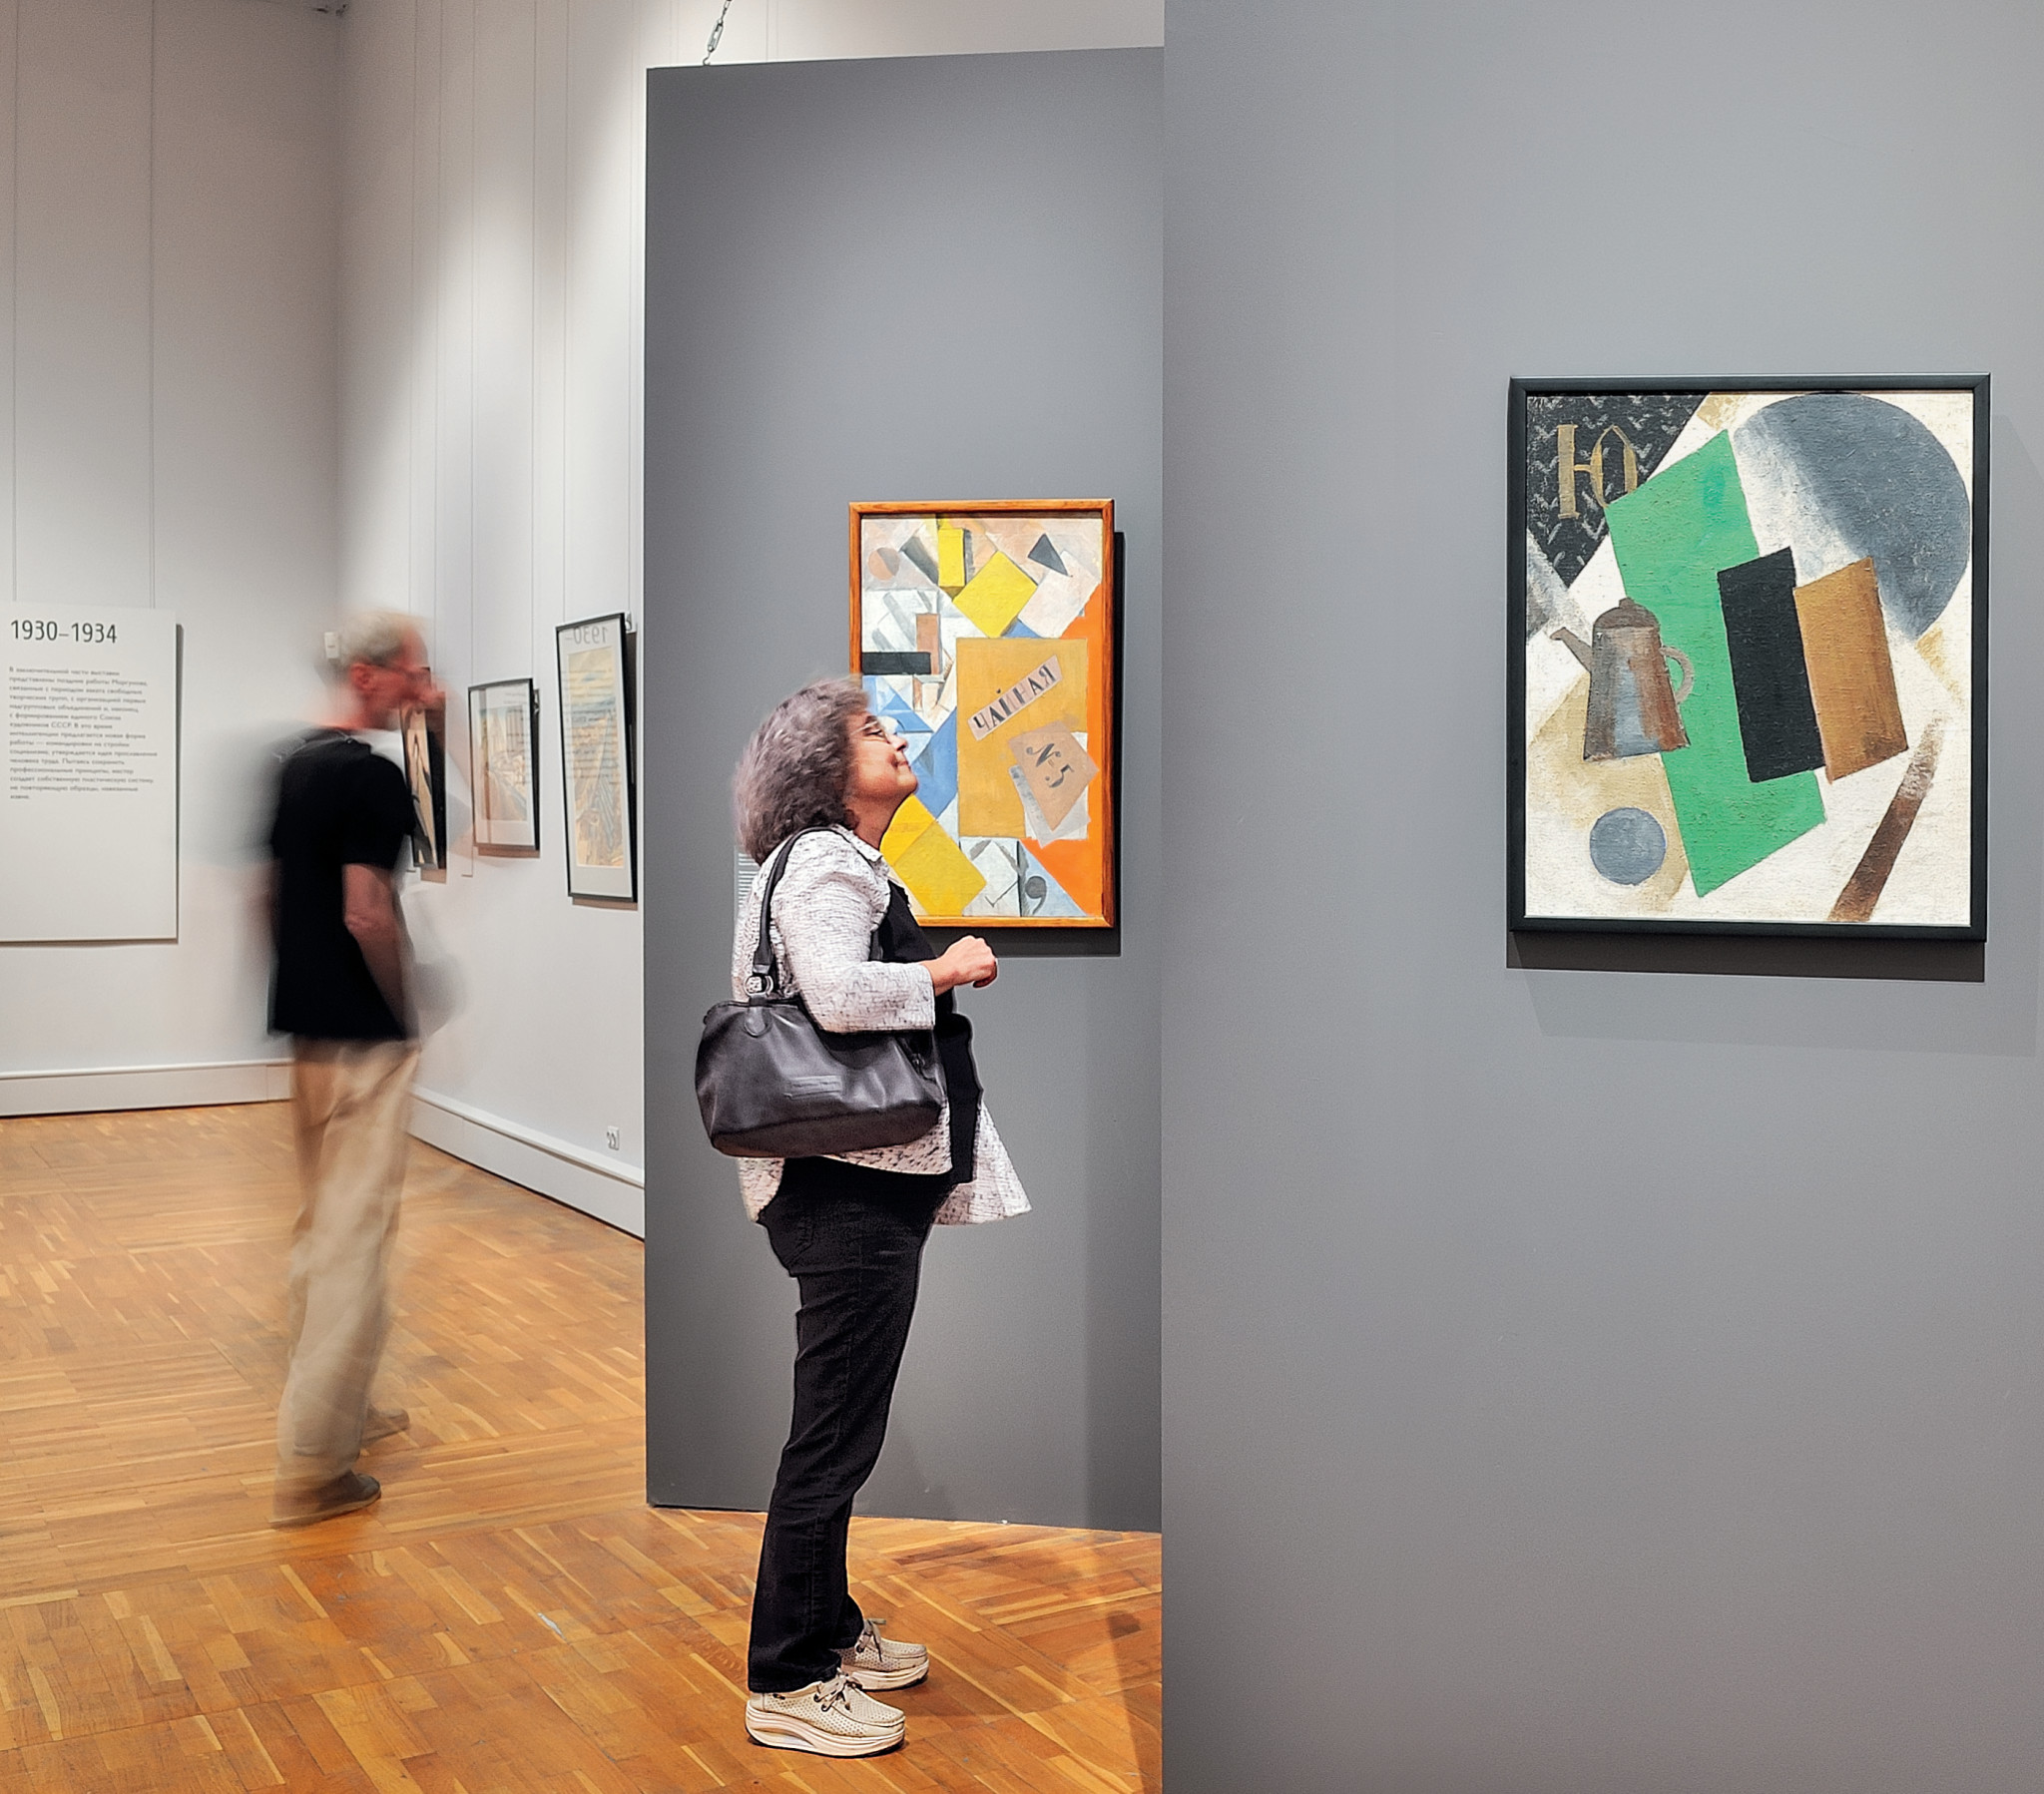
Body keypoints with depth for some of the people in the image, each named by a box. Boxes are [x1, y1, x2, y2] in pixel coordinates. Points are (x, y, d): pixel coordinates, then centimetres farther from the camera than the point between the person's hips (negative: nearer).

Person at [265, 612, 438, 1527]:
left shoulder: (293, 763, 12)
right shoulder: (372, 774, -16)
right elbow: (367, 912, -21)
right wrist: (405, 1009, -8)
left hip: (305, 1024, 10)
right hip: (363, 1036, -10)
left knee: (323, 1223, 20)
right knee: (355, 1235, -5)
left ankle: (338, 1406, 34)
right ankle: (314, 1462, -1)